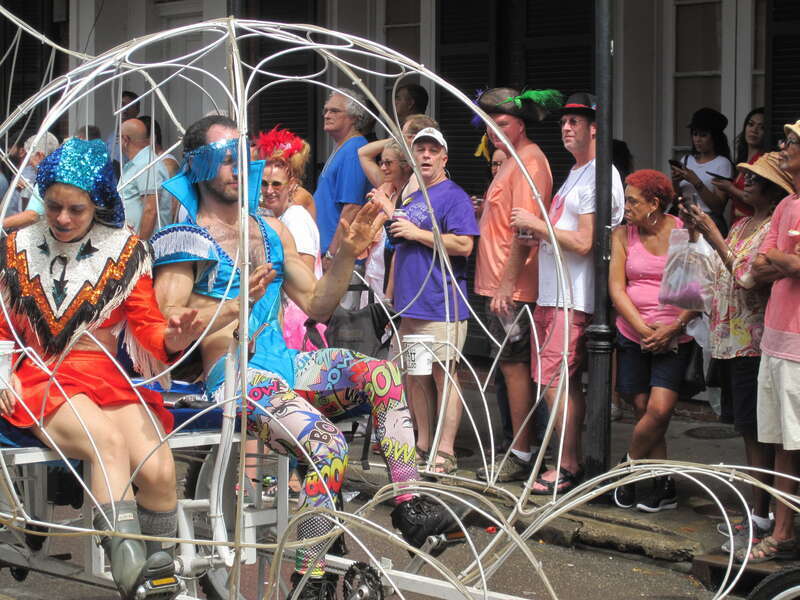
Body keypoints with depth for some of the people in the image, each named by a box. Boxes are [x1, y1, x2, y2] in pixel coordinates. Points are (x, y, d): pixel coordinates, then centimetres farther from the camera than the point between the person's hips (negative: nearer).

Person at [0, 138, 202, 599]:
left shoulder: (126, 251, 9)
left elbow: (146, 325, 4)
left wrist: (172, 339, -20)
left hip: (107, 378, 2)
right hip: (38, 382, -2)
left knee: (159, 469, -27)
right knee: (109, 441, -36)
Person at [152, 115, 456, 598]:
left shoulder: (271, 229, 18)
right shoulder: (187, 237, -3)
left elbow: (316, 305, 18)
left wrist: (347, 255, 3)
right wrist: (232, 309, -27)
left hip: (285, 364, 7)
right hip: (234, 374, -7)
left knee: (381, 374, -19)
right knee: (329, 446, -29)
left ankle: (410, 507, -20)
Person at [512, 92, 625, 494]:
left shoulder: (600, 176, -13)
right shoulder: (575, 174, 20)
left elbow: (584, 242, -20)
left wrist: (537, 223, -13)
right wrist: (538, 235, 11)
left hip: (574, 297, -10)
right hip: (552, 293, 10)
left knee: (554, 379, -11)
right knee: (566, 382, 11)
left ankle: (569, 467, -5)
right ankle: (571, 462, 17)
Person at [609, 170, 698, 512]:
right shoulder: (623, 234, 5)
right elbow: (616, 288, 0)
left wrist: (673, 329, -15)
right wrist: (644, 328, -11)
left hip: (675, 339, -3)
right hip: (632, 336, 3)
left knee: (659, 410, -15)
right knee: (643, 410, 0)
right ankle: (664, 488, 10)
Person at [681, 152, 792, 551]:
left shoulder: (775, 229, -12)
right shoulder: (741, 226, 16)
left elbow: (750, 279, -19)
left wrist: (715, 238, -14)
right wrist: (700, 233, 11)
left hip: (754, 342, -9)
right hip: (730, 341, 9)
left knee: (756, 433, -7)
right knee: (746, 430, 12)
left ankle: (762, 520, -3)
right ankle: (756, 512, 18)